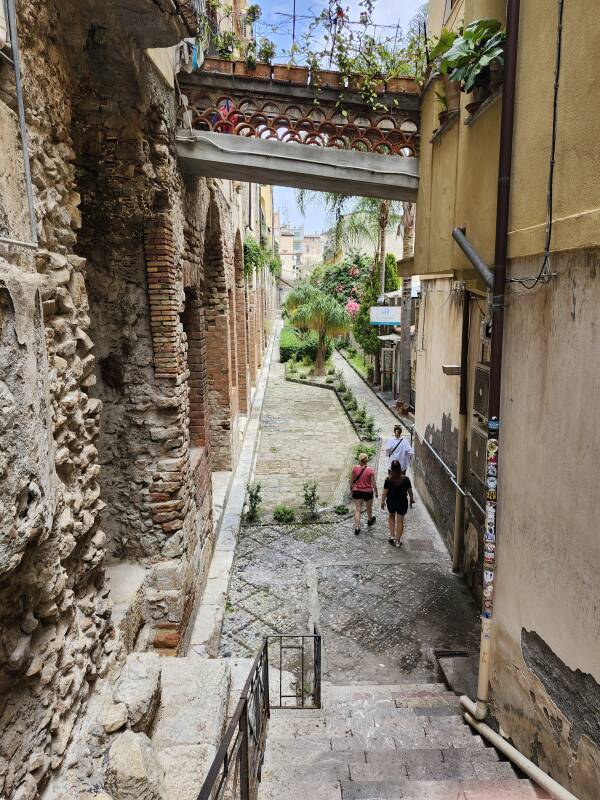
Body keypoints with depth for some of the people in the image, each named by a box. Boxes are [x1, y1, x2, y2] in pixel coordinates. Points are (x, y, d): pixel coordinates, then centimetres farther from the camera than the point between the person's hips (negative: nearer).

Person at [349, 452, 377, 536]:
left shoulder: (355, 468, -13)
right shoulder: (370, 470, -18)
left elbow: (351, 480, -2)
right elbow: (373, 483, -12)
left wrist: (351, 488, 16)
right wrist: (376, 491, 4)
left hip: (357, 491, 1)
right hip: (368, 492, -1)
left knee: (357, 509, 8)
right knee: (369, 507, 25)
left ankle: (357, 528, 4)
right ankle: (370, 521, 49)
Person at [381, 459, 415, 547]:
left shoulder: (388, 479, -14)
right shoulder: (406, 479, -12)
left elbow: (385, 492, -9)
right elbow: (410, 491, -2)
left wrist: (382, 501, 5)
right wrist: (412, 500, 14)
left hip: (391, 502, 1)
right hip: (402, 502, 0)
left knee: (391, 516, 27)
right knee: (400, 521, 11)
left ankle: (392, 535, 19)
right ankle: (398, 541, 16)